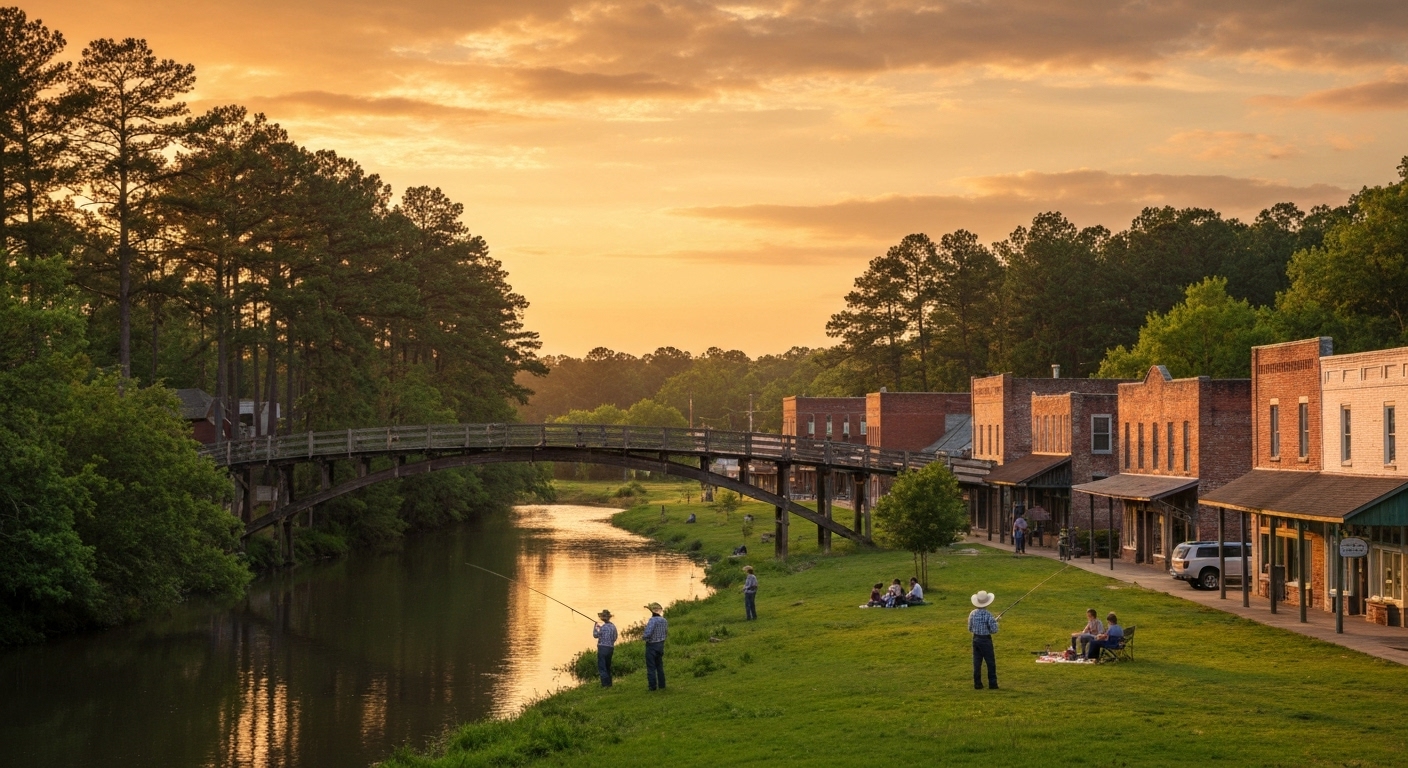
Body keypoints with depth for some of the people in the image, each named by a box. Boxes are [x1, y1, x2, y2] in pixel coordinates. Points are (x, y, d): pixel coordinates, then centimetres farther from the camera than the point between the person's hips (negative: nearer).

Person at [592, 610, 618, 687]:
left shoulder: (603, 627, -15)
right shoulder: (613, 626, 6)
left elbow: (595, 635, -3)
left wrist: (595, 627, 15)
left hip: (603, 648, -7)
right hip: (611, 648, 7)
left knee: (601, 667, -2)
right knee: (607, 667, 18)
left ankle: (605, 684, -8)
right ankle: (609, 683, 20)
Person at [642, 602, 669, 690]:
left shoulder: (652, 620, -22)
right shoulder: (664, 620, 1)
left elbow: (647, 634, -28)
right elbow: (666, 632, 14)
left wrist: (642, 637, -7)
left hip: (652, 646, -7)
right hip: (661, 645, 7)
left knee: (651, 667, 2)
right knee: (660, 666, 18)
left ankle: (652, 686, 3)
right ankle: (662, 685, 21)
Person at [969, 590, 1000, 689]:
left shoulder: (972, 614, -4)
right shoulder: (988, 615, -19)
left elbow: (970, 629, 5)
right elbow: (994, 630, -15)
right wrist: (995, 622, 3)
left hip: (976, 639, 4)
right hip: (986, 640, -4)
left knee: (977, 662, 10)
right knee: (990, 662, 6)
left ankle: (977, 684, 12)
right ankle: (992, 683, 8)